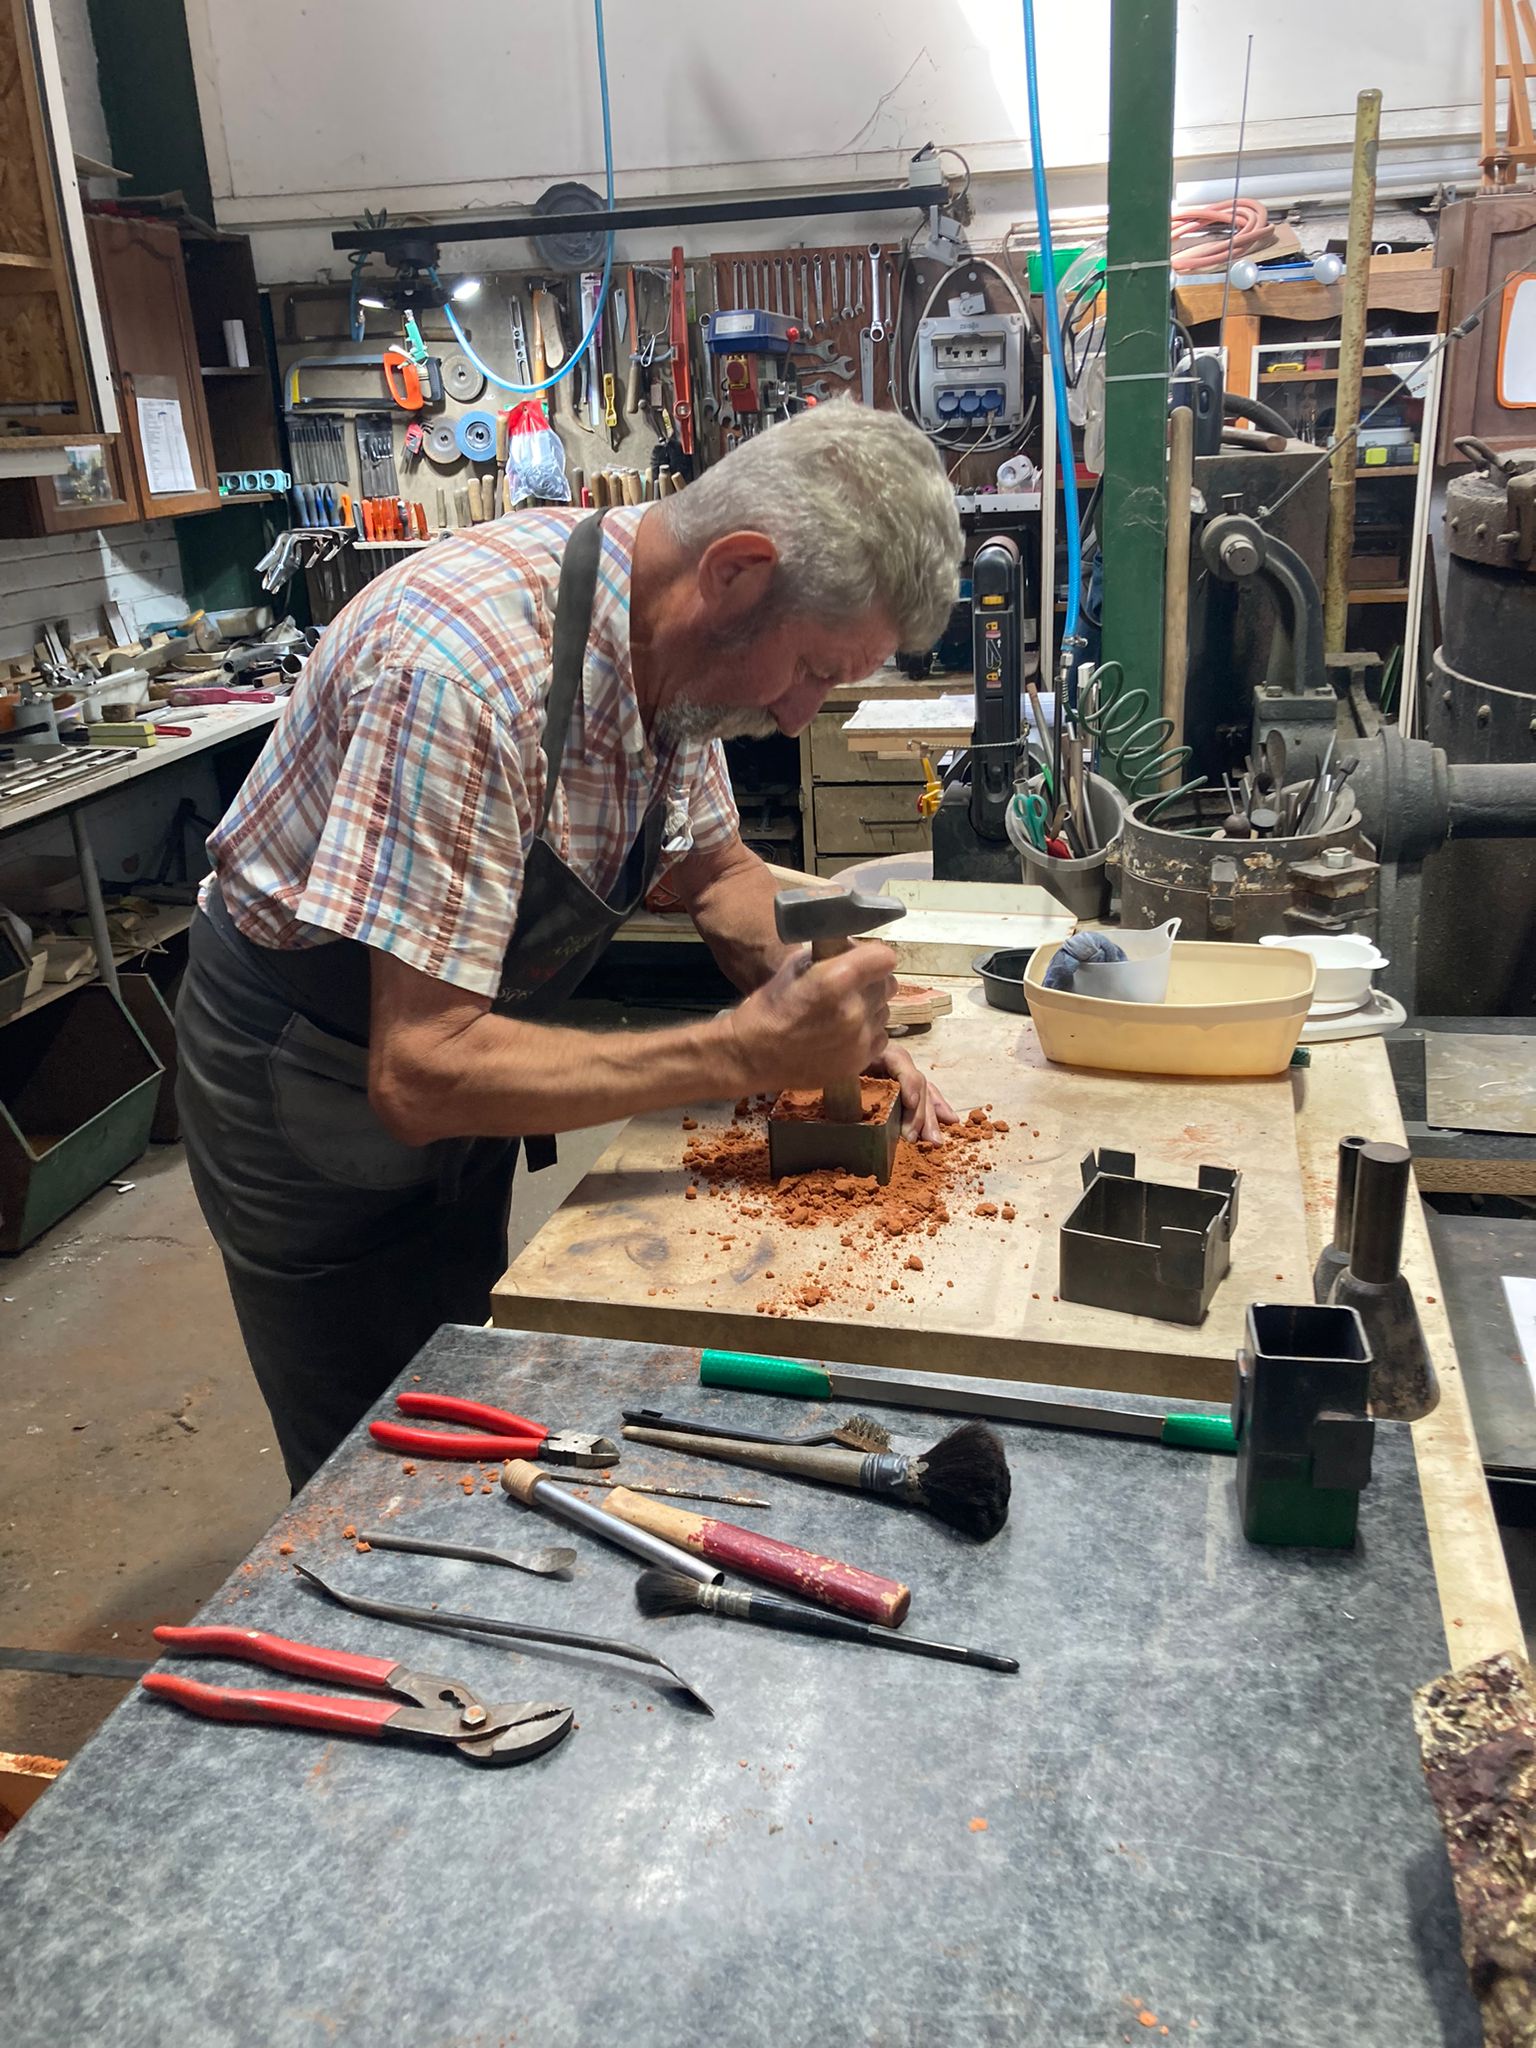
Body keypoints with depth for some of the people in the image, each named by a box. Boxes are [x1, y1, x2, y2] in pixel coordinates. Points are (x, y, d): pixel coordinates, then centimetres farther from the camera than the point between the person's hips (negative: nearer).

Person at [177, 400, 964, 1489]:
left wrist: (818, 1014, -13)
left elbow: (717, 866, 6)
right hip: (307, 1082, -7)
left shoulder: (677, 642, -11)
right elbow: (420, 1074, -37)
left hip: (448, 1045, 7)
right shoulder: (468, 665, -36)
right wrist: (745, 1052, -36)